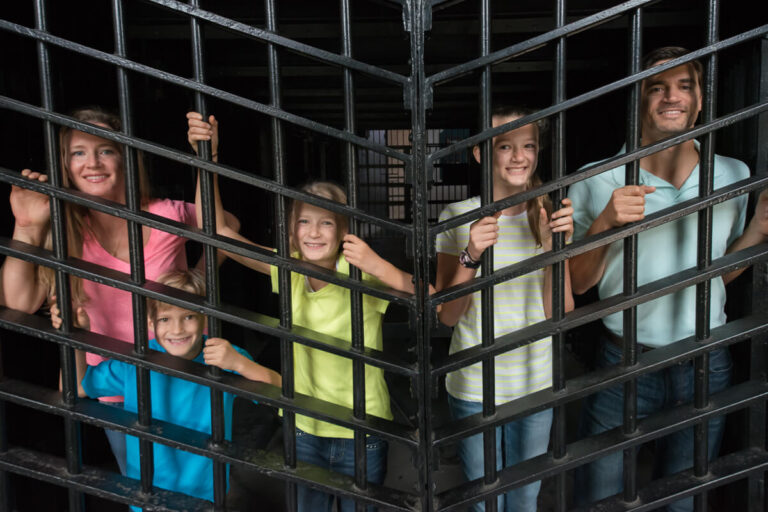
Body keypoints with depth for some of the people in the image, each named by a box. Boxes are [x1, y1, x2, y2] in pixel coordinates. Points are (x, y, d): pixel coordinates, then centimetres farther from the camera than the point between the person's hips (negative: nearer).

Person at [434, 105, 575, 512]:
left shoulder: (551, 216, -3)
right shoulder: (459, 217, -9)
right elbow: (448, 316, -10)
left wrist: (553, 245, -22)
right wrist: (471, 256, -26)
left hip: (535, 384, 2)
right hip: (473, 387, -2)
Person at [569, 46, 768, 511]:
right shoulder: (600, 181, -8)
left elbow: (719, 271, 11)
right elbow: (578, 282, -7)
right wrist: (605, 222, -23)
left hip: (706, 363, 3)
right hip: (623, 363, -2)